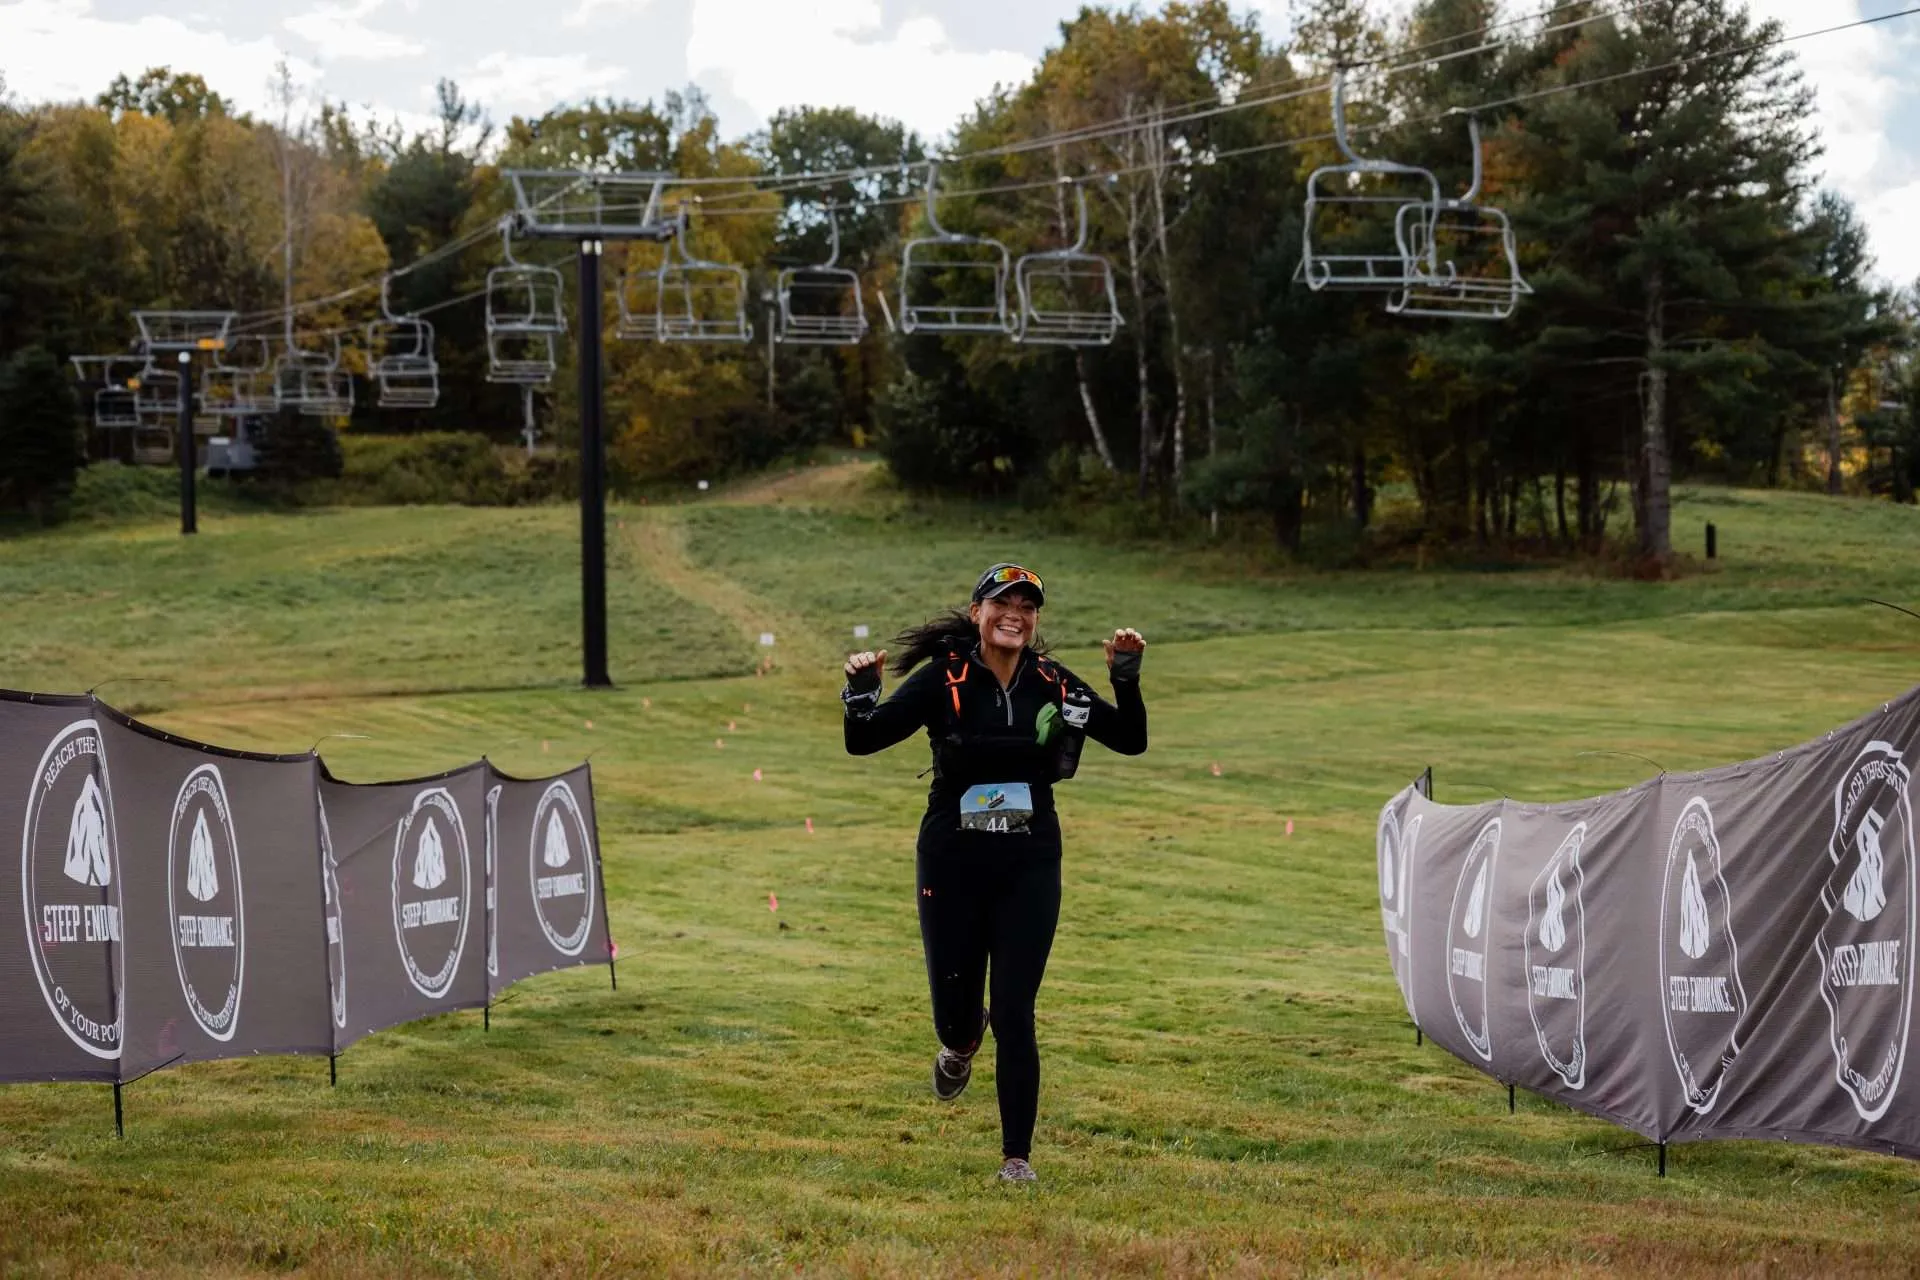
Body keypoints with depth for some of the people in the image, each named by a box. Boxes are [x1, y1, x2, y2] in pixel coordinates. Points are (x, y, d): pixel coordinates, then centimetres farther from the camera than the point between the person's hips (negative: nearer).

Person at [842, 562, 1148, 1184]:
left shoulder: (1053, 685, 2)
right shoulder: (943, 678, -5)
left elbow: (1130, 739, 4)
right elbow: (863, 741, -7)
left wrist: (1126, 677, -11)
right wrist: (861, 691, -26)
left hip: (1029, 867, 1)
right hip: (952, 864, -1)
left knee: (1014, 1015, -4)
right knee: (954, 1007, 8)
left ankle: (1017, 1156, 6)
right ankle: (961, 1042, 47)